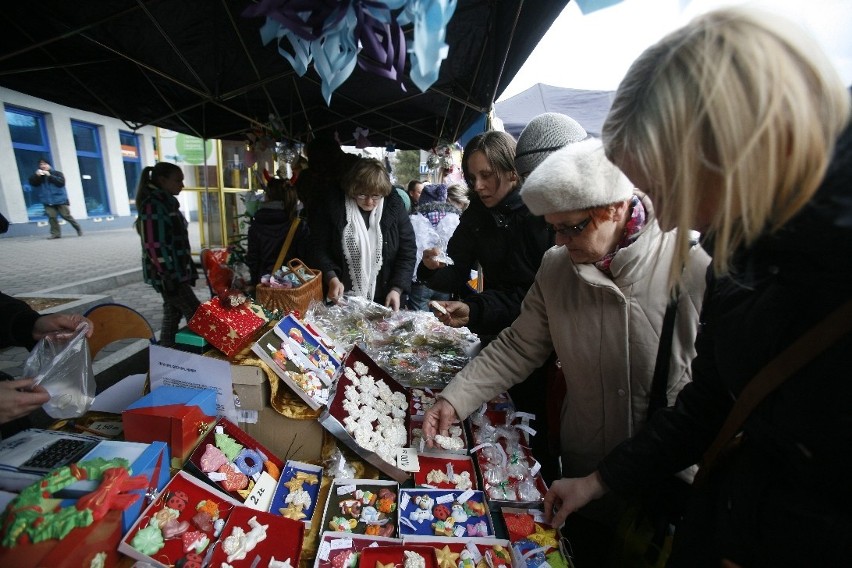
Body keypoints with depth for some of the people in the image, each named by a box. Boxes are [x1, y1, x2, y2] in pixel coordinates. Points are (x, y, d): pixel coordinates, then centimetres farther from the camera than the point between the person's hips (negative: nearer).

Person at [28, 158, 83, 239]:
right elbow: (32, 183, 5)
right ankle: (55, 233, -7)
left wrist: (50, 176, -18)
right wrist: (36, 175, -10)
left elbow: (61, 182, -13)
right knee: (51, 217, -10)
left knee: (66, 216, -3)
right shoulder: (39, 175, 15)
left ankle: (78, 229, 14)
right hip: (48, 201, 3)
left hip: (60, 199, -3)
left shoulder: (57, 173, 2)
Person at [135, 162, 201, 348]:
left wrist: (187, 270, 18)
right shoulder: (152, 205, -15)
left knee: (172, 315, 14)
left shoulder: (168, 202, 13)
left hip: (176, 271, 9)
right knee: (196, 315, -6)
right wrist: (168, 276, -20)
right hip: (168, 275, -9)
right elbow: (153, 245, -19)